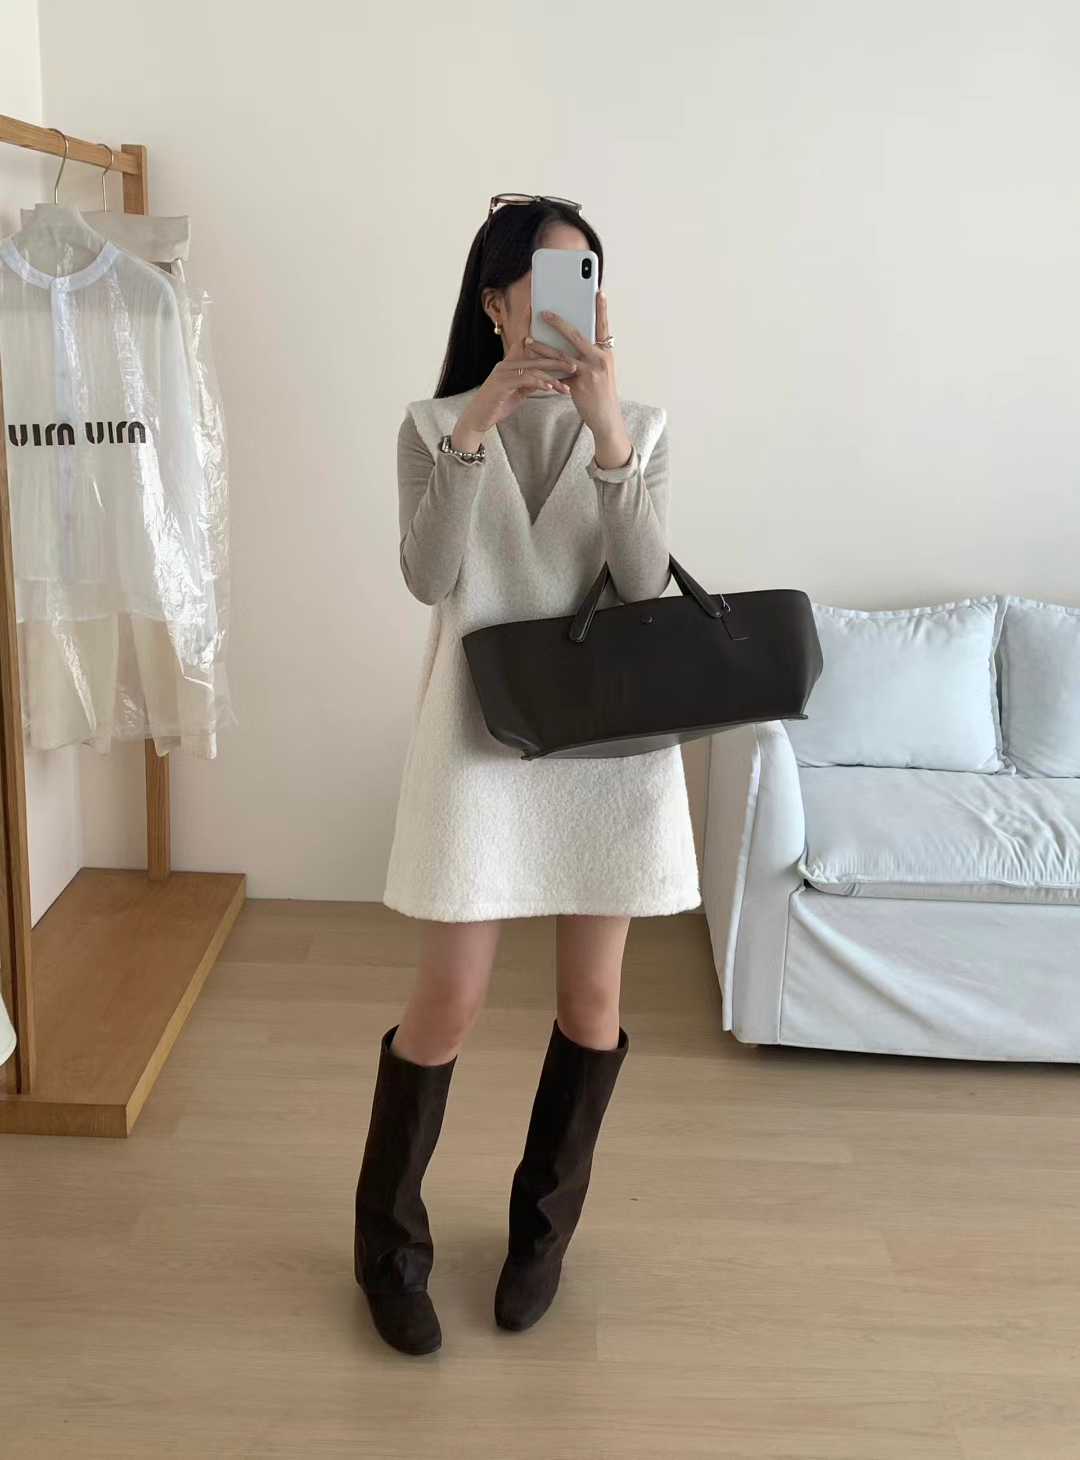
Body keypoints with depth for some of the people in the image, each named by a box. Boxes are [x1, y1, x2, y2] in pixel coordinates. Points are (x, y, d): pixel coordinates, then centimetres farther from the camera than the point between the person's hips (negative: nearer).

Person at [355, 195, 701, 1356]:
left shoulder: (639, 426, 4)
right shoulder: (434, 426, 1)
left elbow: (645, 583, -11)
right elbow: (428, 578, -14)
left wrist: (606, 427, -21)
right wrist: (478, 424, -21)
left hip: (608, 734, 2)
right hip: (481, 732, -2)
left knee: (591, 999, 9)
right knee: (448, 1003, 1)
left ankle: (543, 1227, 32)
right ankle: (388, 1242, 23)